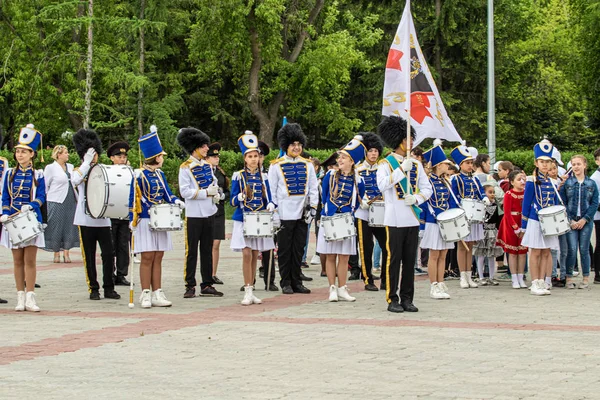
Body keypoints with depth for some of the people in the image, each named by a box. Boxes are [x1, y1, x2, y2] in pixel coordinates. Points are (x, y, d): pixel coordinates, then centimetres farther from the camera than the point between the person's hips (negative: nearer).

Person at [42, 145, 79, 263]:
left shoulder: (70, 167, 13)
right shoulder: (50, 168, -2)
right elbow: (45, 185, 0)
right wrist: (43, 201, -2)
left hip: (70, 201, 5)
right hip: (56, 202, -5)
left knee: (69, 227, 2)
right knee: (56, 227, -1)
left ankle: (66, 252, 8)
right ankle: (56, 253, 8)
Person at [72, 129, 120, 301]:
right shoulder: (79, 171, 2)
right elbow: (75, 180, -21)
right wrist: (87, 163, -16)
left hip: (103, 220, 3)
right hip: (86, 220, -3)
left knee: (109, 254, -1)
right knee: (89, 256, 2)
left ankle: (109, 288, 7)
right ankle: (93, 289, 10)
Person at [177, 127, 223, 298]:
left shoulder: (207, 165, 10)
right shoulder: (185, 167, -10)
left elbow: (214, 183, 21)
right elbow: (184, 191, -16)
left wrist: (216, 194, 0)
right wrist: (206, 192, -20)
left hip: (209, 213, 7)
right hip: (194, 215, -7)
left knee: (207, 250, 10)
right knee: (191, 251, 0)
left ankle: (207, 285, 16)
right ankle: (190, 286, 5)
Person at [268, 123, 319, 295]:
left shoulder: (307, 165, 9)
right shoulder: (276, 166, -1)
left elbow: (313, 189, 11)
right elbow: (271, 191, 0)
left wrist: (312, 208, 4)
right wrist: (273, 212, -4)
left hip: (302, 214, 3)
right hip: (285, 215, -3)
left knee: (298, 250, 7)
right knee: (284, 251, 2)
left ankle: (296, 282, 15)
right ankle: (286, 284, 9)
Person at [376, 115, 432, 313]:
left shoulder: (416, 164, 11)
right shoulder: (386, 163, -3)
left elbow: (427, 189, 10)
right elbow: (382, 185, -19)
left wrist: (416, 198, -10)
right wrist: (402, 169, -23)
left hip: (412, 220, 5)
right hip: (395, 220, -5)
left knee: (410, 260, 7)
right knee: (394, 260, -2)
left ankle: (407, 299, 13)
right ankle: (392, 300, 3)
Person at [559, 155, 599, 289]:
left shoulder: (591, 184, 6)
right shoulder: (566, 183, 4)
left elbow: (594, 204, 2)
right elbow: (562, 203, 0)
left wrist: (584, 219, -9)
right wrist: (570, 220, -9)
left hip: (586, 222, 1)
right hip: (571, 221, -1)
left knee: (584, 249, 3)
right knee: (572, 250, -7)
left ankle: (586, 278, 11)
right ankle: (569, 278, 1)